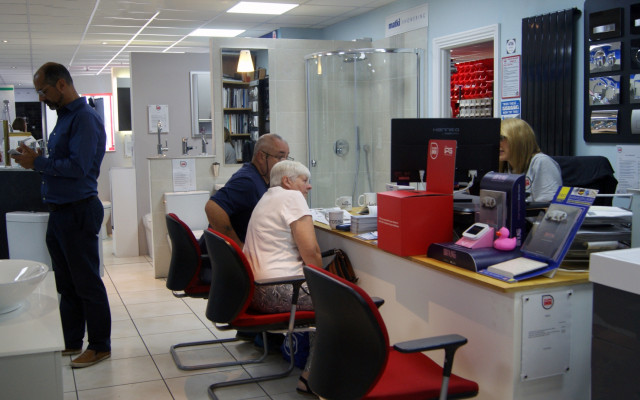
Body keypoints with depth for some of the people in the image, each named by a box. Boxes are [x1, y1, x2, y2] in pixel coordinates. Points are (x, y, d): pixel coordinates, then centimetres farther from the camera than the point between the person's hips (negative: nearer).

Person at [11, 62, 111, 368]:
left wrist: (38, 163, -16)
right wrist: (35, 159, 6)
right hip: (60, 210, 10)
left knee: (87, 283, 0)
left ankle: (100, 346, 13)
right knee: (66, 283, 17)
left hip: (78, 211, -10)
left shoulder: (84, 118, -16)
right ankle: (72, 341, 29)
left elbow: (78, 167, -24)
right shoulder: (65, 117, 14)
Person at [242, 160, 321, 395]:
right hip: (276, 293, -10)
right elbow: (311, 252, -15)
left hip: (254, 291, 10)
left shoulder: (267, 198, 23)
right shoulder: (292, 197, -7)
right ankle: (312, 375, 0)